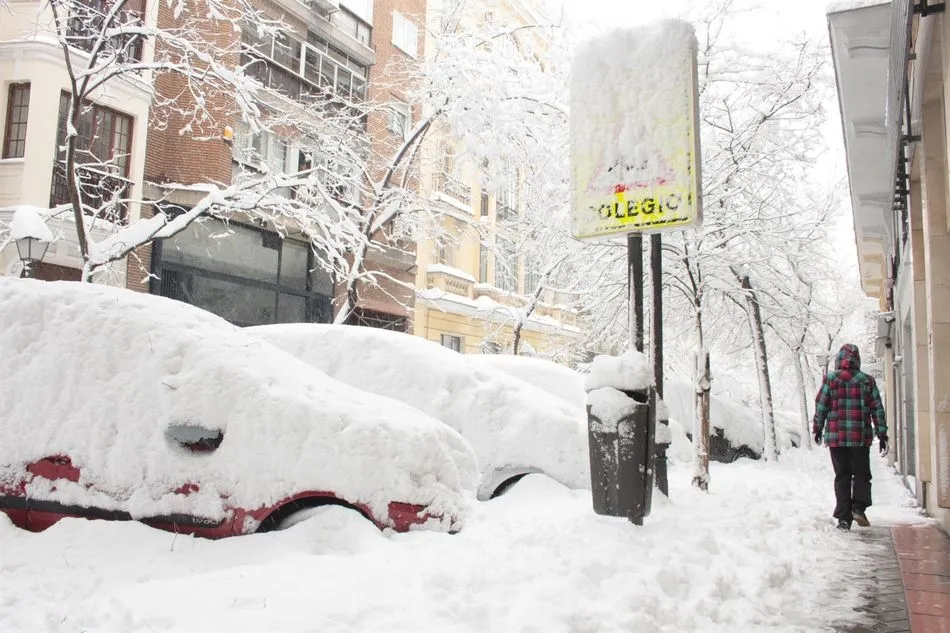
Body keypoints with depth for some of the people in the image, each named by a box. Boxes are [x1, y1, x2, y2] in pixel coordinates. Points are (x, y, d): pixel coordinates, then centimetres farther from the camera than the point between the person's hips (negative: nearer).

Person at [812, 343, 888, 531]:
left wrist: (818, 429, 12)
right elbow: (877, 409, 2)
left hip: (836, 437, 0)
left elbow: (821, 406, -1)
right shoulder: (867, 381, 1)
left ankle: (844, 518, 4)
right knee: (862, 474, 13)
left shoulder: (830, 379, -2)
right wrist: (882, 434, 8)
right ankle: (859, 507, -6)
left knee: (842, 476, 6)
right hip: (861, 437, 0)